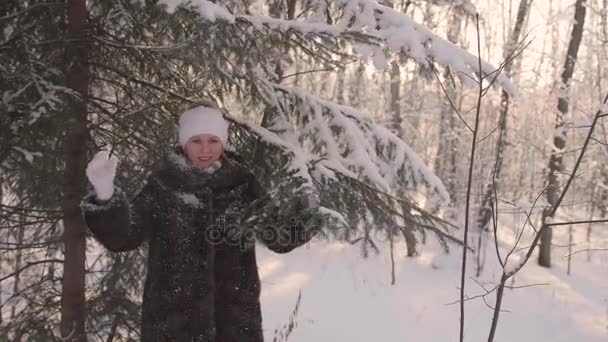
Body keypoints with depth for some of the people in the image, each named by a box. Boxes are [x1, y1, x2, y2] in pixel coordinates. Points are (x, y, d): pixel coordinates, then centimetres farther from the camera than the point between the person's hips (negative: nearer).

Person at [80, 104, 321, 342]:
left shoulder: (241, 183, -1)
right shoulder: (163, 185, -5)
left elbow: (280, 236, 2)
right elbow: (123, 236, -7)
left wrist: (300, 217, -19)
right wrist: (105, 195, -24)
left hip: (235, 319, 2)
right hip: (172, 321, -1)